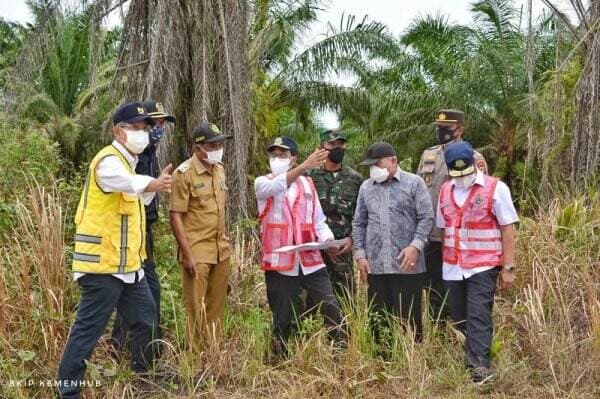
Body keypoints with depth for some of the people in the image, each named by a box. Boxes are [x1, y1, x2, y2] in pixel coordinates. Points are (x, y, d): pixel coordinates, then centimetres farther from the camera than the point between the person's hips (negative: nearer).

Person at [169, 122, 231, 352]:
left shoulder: (219, 169, 9)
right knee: (196, 307, 2)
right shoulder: (184, 174, -11)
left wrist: (225, 240, 16)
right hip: (197, 252, -6)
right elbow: (175, 216, -12)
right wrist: (187, 255, -16)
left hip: (221, 251, 6)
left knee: (217, 306, 13)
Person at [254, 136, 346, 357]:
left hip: (311, 260, 2)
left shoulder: (307, 183, 12)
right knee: (282, 318, 7)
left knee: (332, 310, -3)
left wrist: (328, 240, -10)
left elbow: (318, 220, 11)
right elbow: (277, 186, -22)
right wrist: (304, 166, -36)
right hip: (280, 262, -2)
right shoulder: (263, 183, 3)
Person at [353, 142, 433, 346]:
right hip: (375, 266, 4)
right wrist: (360, 255, 6)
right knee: (379, 320, 8)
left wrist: (416, 245, -15)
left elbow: (426, 218, -3)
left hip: (407, 265, -4)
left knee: (409, 319, 1)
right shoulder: (366, 187, 12)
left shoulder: (414, 183, 1)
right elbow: (358, 223, 15)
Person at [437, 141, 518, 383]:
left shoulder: (495, 188, -6)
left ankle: (480, 367, -10)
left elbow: (507, 230, -7)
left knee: (479, 317, -11)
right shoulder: (446, 191, 10)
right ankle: (464, 364, 22)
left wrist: (508, 267, -10)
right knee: (459, 319, 11)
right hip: (453, 270, 5)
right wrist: (445, 263, 12)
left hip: (483, 267, -5)